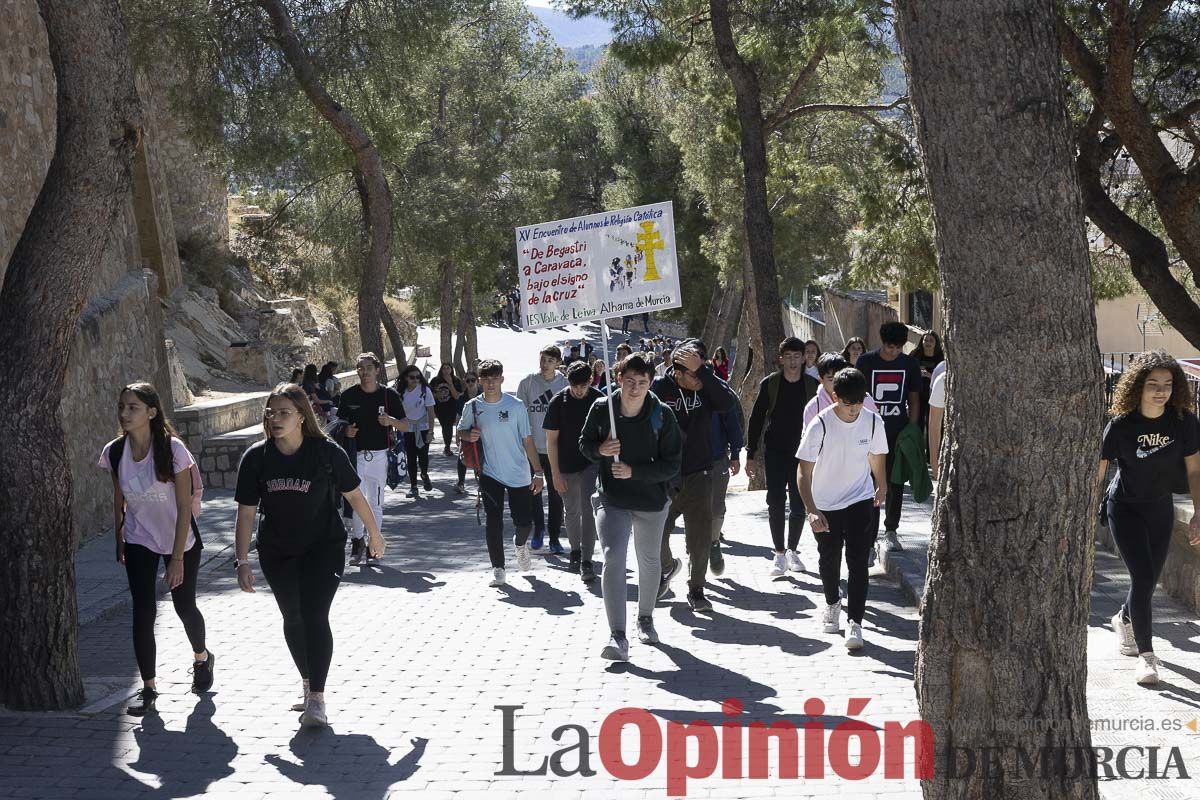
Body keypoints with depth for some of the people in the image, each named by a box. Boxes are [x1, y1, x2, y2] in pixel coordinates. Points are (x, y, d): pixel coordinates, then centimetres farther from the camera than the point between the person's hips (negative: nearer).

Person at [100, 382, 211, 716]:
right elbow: (119, 500, 6)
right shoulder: (114, 452, -10)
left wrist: (177, 558, -22)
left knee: (184, 606, 12)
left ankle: (202, 658, 43)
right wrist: (119, 541, 12)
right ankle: (148, 688, 3)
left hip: (180, 540, -2)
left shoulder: (173, 449, -23)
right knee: (142, 613, -7)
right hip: (139, 542, 2)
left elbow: (184, 507, -20)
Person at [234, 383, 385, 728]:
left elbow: (354, 495, -3)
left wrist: (374, 534, 7)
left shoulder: (326, 452, -16)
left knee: (314, 617, -14)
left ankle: (316, 698, -8)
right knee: (293, 619, 14)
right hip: (277, 553, 3)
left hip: (324, 547, -3)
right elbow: (246, 512, -5)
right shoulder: (256, 457, -10)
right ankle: (308, 682, 34)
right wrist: (242, 561, -8)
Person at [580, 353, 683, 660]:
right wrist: (600, 450, -16)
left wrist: (633, 471, -22)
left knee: (649, 561, 18)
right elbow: (584, 443, 7)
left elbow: (671, 465, -11)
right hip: (612, 499, -1)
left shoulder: (662, 415, -12)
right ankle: (617, 637, -22)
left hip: (651, 500, 1)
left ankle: (645, 618, 44)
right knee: (613, 559, -18)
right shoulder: (601, 408, -8)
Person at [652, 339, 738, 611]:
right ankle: (668, 566, 41)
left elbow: (728, 401, -28)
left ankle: (696, 589, 22)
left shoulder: (707, 386, -7)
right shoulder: (659, 387, -11)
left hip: (698, 476, 0)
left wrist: (701, 369, -34)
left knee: (700, 539, 3)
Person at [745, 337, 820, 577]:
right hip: (775, 452, -1)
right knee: (775, 503, -6)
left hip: (802, 454, 1)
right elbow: (756, 419, 1)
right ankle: (780, 554, 0)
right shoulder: (770, 384, -2)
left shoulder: (812, 385, 1)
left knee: (799, 504, 5)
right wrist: (751, 455, -2)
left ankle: (792, 551, 20)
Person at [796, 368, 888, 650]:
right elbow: (804, 472, -17)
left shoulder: (873, 422, -11)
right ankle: (832, 603, 41)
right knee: (829, 561, 14)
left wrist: (881, 488, 22)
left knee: (858, 562, -9)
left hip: (861, 501, 1)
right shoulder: (820, 425, -20)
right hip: (825, 505, 0)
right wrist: (811, 511, -25)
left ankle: (855, 622, -7)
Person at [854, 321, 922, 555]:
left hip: (898, 432, 2)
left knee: (896, 482, 4)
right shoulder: (866, 361, -4)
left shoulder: (909, 364, 3)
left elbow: (914, 399, 9)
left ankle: (891, 530, 13)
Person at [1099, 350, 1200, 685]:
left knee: (1150, 580, 14)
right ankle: (1145, 655, -7)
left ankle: (1124, 619, 46)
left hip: (1161, 507, 4)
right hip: (1125, 508, -4)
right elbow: (1097, 472, -14)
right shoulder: (1121, 425, -21)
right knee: (1143, 576, -15)